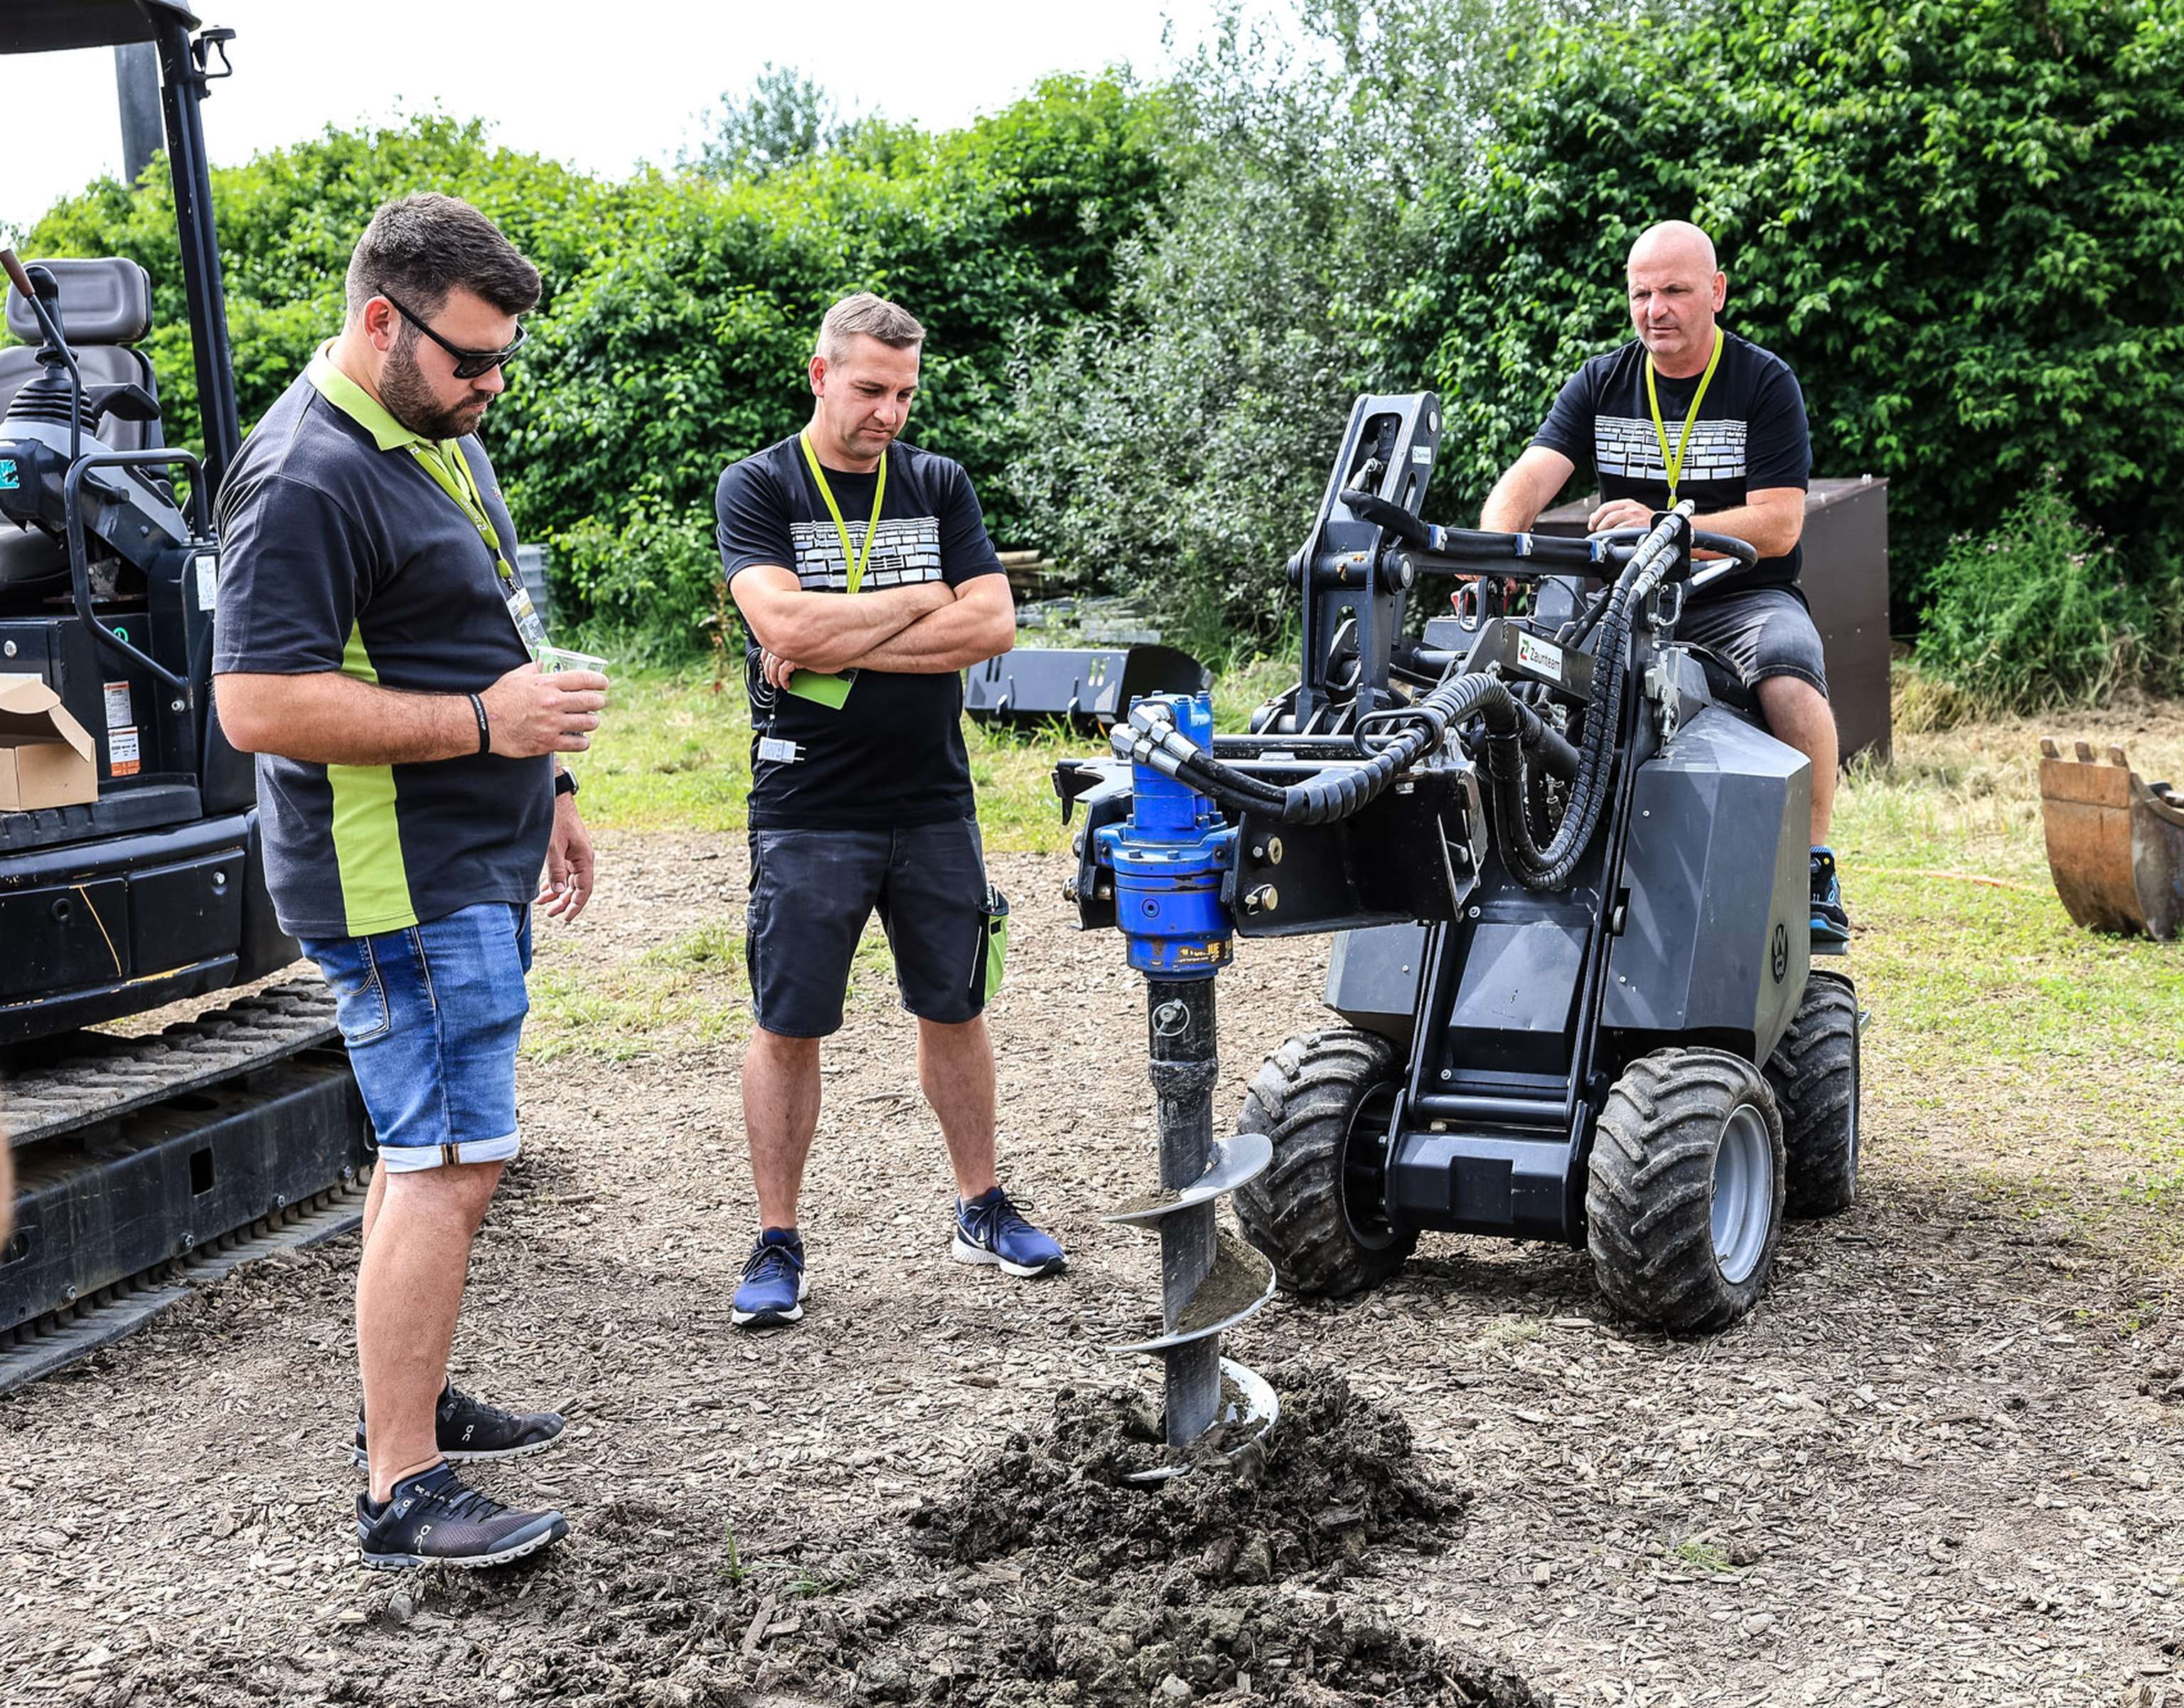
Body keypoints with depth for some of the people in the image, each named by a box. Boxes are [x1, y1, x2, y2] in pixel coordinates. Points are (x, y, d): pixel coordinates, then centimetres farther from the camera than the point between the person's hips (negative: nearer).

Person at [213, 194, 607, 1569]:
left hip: (476, 866, 10)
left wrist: (546, 789, 24)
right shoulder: (306, 480, -19)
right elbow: (261, 705, -25)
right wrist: (485, 722, -24)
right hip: (401, 886, -10)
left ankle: (409, 1400, 30)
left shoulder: (442, 438, 14)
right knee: (452, 1165, -11)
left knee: (431, 1147, 17)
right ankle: (405, 1494, -5)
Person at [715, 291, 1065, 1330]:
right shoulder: (758, 488, -3)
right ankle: (778, 1246, 14)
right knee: (787, 1028, 2)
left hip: (933, 803, 3)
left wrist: (841, 645, -13)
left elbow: (993, 625, -6)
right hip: (808, 809, -3)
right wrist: (919, 601, -9)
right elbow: (785, 626, -19)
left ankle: (982, 1211, 28)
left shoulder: (939, 486, 7)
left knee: (955, 1009, 13)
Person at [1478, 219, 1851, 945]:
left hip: (1742, 595, -3)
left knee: (1789, 677, -34)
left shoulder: (1764, 382, -1)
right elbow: (1529, 478, -5)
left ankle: (1814, 866, -16)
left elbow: (1777, 525, -10)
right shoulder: (1600, 383, 9)